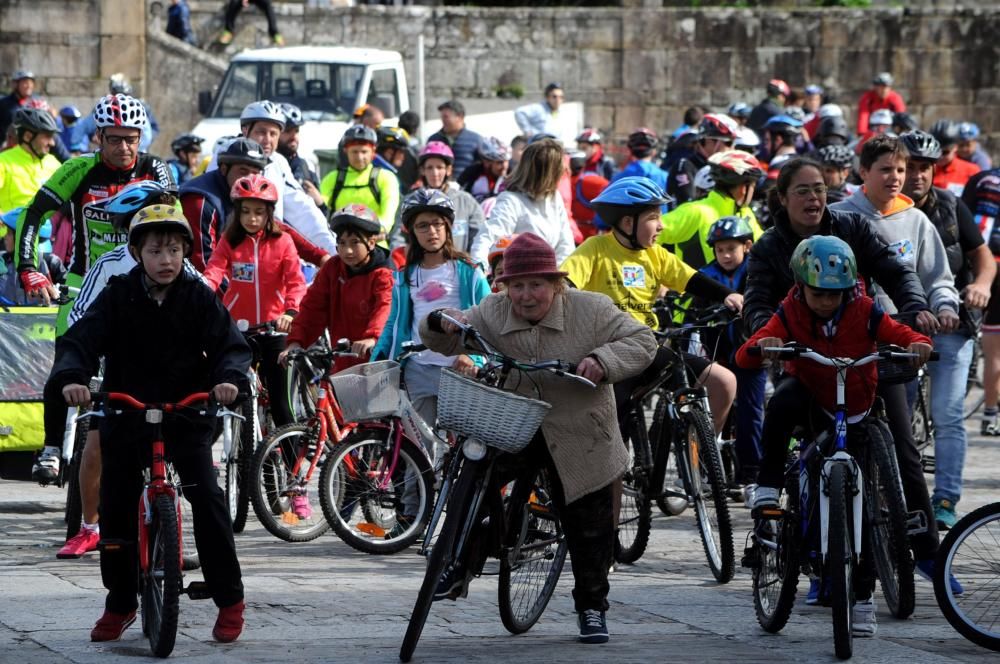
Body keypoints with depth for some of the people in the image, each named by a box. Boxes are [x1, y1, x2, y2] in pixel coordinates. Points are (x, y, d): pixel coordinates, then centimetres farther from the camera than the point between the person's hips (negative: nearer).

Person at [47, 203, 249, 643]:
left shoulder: (198, 298, -3)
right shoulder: (118, 297, -4)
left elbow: (230, 343, -10)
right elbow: (82, 338, -15)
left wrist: (230, 377, -33)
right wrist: (70, 377, -35)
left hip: (187, 413, -1)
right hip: (125, 414, 1)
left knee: (206, 496, -14)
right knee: (115, 506, 2)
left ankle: (230, 600, -5)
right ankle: (120, 603, 19)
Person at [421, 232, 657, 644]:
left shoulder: (590, 310, -9)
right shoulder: (491, 314, -2)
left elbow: (642, 341, -9)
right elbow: (442, 342, 3)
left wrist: (603, 361, -27)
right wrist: (443, 323, -22)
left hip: (579, 442, -1)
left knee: (588, 528, 5)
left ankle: (592, 607, 23)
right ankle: (462, 565, 1)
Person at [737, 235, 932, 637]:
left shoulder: (865, 313, -16)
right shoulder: (790, 315, -16)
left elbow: (905, 336, -15)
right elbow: (743, 358, -24)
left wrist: (918, 345, -40)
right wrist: (761, 346, -48)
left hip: (854, 411, 1)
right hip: (809, 396, -1)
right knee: (783, 401, -40)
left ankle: (862, 598, 10)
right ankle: (767, 490, -27)